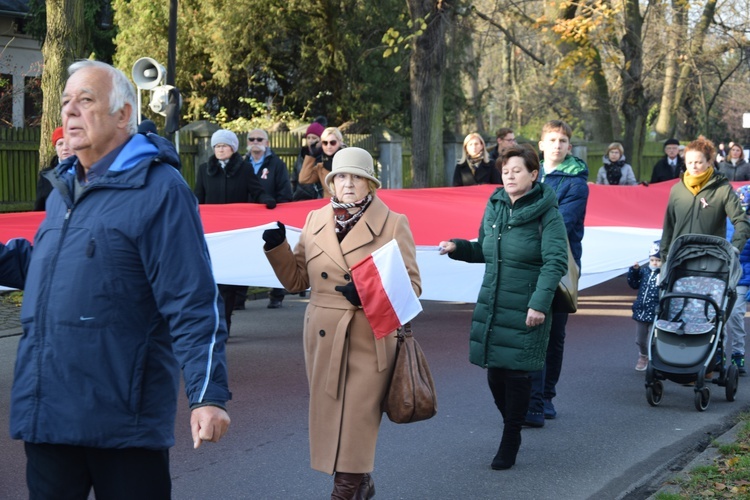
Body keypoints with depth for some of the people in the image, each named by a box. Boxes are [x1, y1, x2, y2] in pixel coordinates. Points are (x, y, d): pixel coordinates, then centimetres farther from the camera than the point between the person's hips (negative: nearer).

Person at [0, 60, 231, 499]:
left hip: (123, 422, -7)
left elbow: (192, 306, -15)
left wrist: (208, 394, -20)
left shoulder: (158, 190, -10)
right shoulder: (64, 188, 16)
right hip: (46, 413, 8)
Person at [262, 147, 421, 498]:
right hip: (323, 341, 4)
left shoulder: (393, 224, -2)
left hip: (370, 343, -4)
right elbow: (296, 279, 13)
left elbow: (411, 284, -4)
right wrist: (276, 246, -4)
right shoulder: (315, 221, 9)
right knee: (330, 421, 12)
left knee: (356, 425, -4)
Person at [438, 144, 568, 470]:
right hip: (491, 305, 6)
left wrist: (540, 302, -23)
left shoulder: (546, 212, -9)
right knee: (494, 372, 7)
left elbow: (556, 261, -15)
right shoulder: (494, 206, 10)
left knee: (517, 372, -3)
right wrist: (457, 248, 2)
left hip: (526, 309, -6)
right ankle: (511, 426, 28)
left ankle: (510, 443, 9)